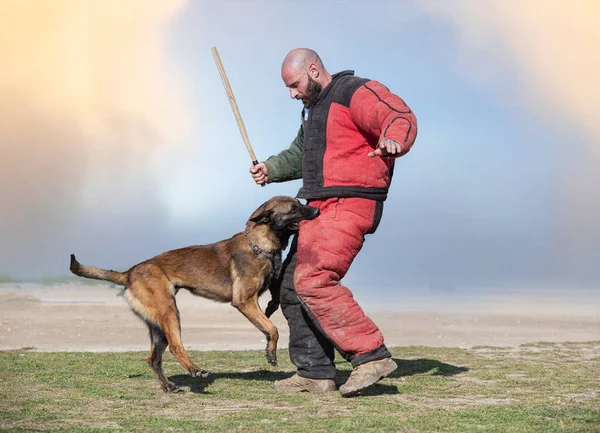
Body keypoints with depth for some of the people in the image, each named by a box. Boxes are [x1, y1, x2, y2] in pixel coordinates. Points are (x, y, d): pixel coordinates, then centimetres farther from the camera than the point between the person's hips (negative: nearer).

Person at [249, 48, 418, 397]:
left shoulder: (356, 93, -9)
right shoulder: (316, 107, 22)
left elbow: (400, 117, -25)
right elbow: (300, 153, 37)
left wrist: (392, 141, -46)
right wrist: (270, 169, 22)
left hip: (349, 206, -10)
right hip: (320, 209, 10)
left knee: (313, 281, -23)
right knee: (292, 284, 9)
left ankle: (372, 355, -19)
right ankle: (315, 372, 13)